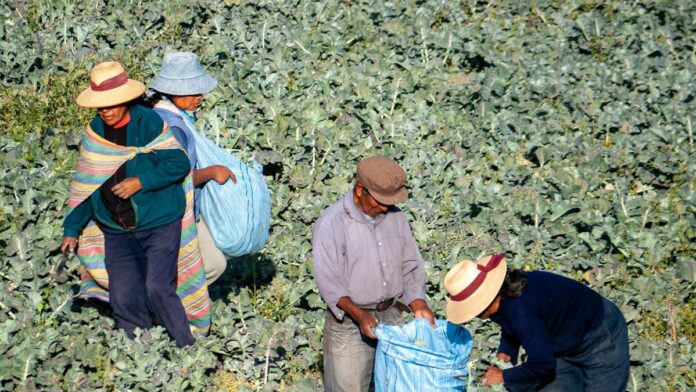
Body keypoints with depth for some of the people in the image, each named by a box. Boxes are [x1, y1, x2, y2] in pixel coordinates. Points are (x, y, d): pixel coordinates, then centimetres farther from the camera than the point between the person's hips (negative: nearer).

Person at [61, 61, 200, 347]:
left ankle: (188, 349, -1)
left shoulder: (148, 123, -10)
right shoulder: (94, 132, 7)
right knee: (123, 297, -1)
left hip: (159, 225, -5)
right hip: (117, 232, 5)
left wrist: (141, 182, -21)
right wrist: (72, 228, 15)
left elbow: (179, 164, -12)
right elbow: (85, 183, 15)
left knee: (158, 288, -15)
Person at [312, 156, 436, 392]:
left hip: (391, 317, 5)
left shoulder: (395, 217, 3)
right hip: (349, 320, -5)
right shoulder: (331, 223, -14)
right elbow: (328, 280, -18)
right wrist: (359, 314, -30)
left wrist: (419, 306, -8)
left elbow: (410, 266, 7)